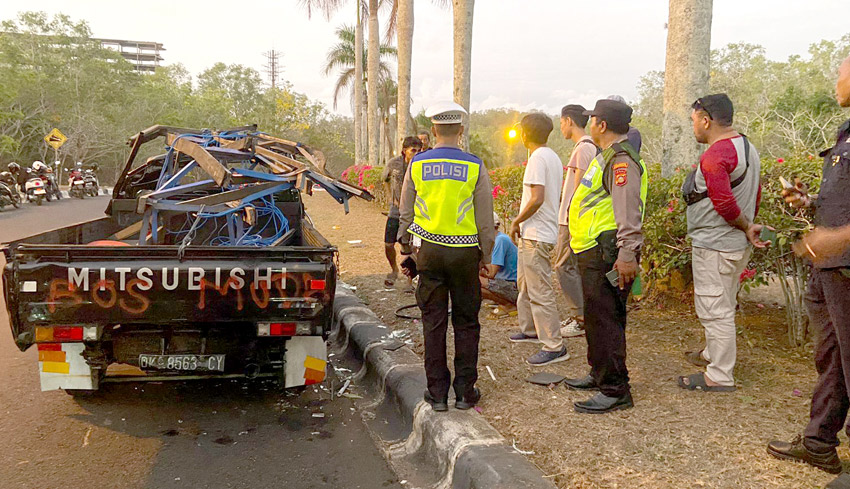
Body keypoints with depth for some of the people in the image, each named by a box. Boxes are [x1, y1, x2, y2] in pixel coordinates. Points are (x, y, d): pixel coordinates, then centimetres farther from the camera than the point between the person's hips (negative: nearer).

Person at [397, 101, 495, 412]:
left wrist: (406, 253, 16)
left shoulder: (417, 165, 1)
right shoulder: (474, 167, -4)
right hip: (465, 252, -1)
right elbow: (485, 220, -1)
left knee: (433, 323, 8)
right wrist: (485, 258, 10)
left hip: (429, 251, 1)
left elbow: (406, 214, 6)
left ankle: (437, 393, 14)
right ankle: (465, 392, 15)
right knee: (466, 323, 10)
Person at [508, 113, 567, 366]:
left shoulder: (538, 158, -16)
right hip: (534, 234, 11)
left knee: (540, 292, -8)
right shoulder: (553, 157, 14)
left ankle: (554, 347, -4)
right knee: (525, 285, 22)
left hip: (536, 235, -11)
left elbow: (537, 198, -24)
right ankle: (530, 330, 35)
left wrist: (516, 221, -12)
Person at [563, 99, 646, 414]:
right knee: (597, 317, 19)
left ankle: (616, 391, 1)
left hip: (606, 255, -11)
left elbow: (628, 209, -27)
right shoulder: (607, 156, 20)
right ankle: (600, 374, 33)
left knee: (605, 320, -7)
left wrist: (627, 252, -33)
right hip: (594, 253, 11)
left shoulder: (621, 159, -16)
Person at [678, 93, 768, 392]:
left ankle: (719, 377, 6)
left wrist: (746, 227, -13)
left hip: (715, 245, -10)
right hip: (739, 245, 10)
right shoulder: (747, 147, 12)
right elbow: (756, 194, 17)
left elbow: (724, 202, -27)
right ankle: (712, 354, 39)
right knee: (723, 306, 22)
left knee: (715, 310, -2)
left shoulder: (716, 154, -20)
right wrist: (748, 225, 15)